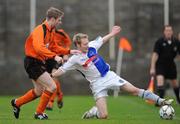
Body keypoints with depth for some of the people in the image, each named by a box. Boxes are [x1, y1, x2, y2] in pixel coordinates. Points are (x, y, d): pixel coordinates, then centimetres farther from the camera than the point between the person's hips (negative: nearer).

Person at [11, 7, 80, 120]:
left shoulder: (51, 31, 10)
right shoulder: (40, 30, -21)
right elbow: (39, 48, -38)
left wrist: (69, 51, 14)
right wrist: (54, 56, -45)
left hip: (39, 63, 10)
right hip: (33, 62, -10)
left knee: (39, 91, 21)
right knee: (52, 86, -14)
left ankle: (17, 103, 39)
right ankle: (39, 113, 0)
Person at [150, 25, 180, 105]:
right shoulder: (159, 42, -14)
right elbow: (155, 54, -14)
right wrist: (152, 68, -17)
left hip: (171, 65, 3)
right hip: (160, 64, -3)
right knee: (160, 80, -23)